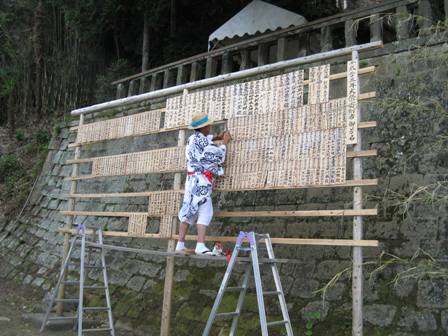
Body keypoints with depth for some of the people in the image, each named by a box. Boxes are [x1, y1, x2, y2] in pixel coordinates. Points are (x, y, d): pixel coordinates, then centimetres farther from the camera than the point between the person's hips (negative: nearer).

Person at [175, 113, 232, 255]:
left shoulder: (192, 138, 16)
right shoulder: (201, 141, -12)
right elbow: (219, 157, -5)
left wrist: (216, 138, 31)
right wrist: (224, 143, 9)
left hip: (193, 179, 9)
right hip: (200, 180, -9)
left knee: (189, 212, 8)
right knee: (205, 212, -13)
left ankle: (180, 245, 8)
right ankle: (200, 246, -22)